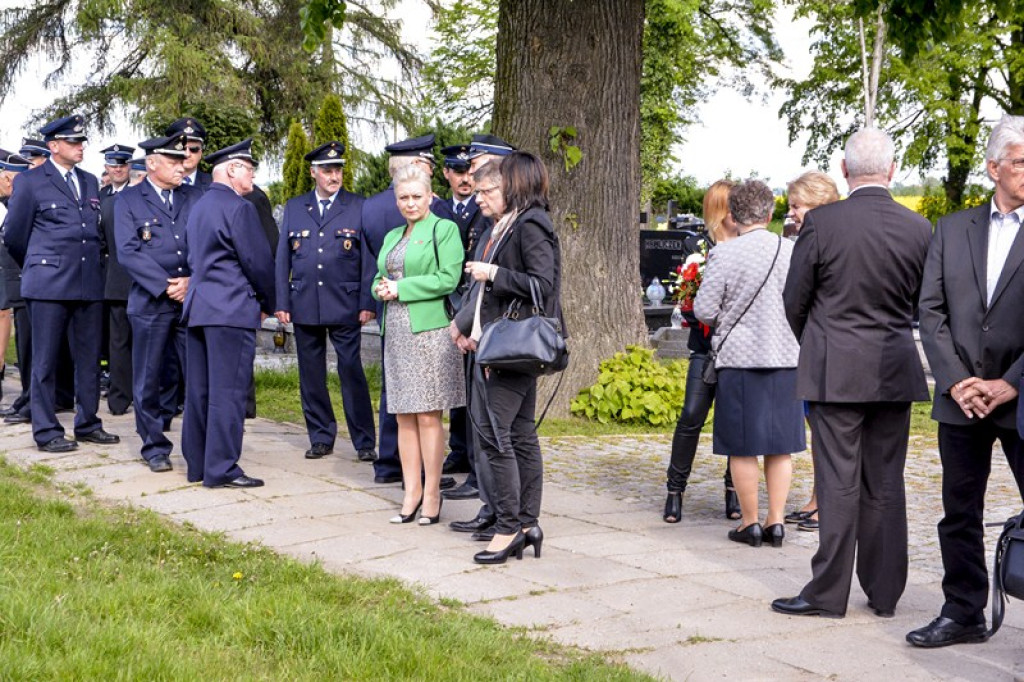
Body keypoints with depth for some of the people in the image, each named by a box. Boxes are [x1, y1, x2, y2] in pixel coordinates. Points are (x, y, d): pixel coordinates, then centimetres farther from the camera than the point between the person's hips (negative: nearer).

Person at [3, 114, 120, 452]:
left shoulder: (90, 182, 15)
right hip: (49, 284, -5)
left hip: (89, 283, 5)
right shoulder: (30, 181, -1)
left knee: (89, 358, 9)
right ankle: (46, 432, 6)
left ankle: (87, 424, 19)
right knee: (45, 360, 1)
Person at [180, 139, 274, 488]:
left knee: (199, 390, 11)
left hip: (198, 308, 9)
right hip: (232, 310, -9)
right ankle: (222, 468, -4)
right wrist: (267, 303, 5)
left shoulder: (198, 207, 17)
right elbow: (258, 261, -11)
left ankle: (197, 464, 17)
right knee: (228, 390, -6)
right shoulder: (239, 208, -11)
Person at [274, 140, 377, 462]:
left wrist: (367, 303, -6)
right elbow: (282, 258, 11)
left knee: (352, 372, -4)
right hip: (304, 306, 3)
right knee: (311, 375, 8)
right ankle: (321, 437, 19)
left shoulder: (358, 207, 3)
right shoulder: (294, 208, 10)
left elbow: (368, 259, 1)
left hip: (344, 307, -3)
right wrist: (281, 302, 5)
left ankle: (364, 441, 4)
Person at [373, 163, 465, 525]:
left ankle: (432, 495, 2)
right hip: (396, 332, 7)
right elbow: (379, 278, 23)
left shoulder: (444, 229, -2)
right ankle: (411, 492, 12)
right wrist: (381, 288, -1)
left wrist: (401, 288, -12)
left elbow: (448, 278, -12)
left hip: (429, 330, -6)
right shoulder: (392, 237, 20)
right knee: (403, 415, 7)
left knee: (428, 415, -4)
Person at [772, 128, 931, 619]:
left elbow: (795, 300, -2)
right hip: (896, 372, 3)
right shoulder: (918, 229, -1)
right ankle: (884, 592, 17)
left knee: (839, 483, 0)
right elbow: (921, 304, 9)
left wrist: (812, 348, 17)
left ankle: (828, 594, 4)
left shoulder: (821, 223, -10)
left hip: (835, 371, -3)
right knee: (885, 483, 10)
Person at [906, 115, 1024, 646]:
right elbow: (931, 309, 5)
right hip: (961, 399, 4)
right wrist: (956, 381, -5)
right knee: (960, 515, 12)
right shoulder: (952, 229, 9)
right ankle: (963, 613, 25)